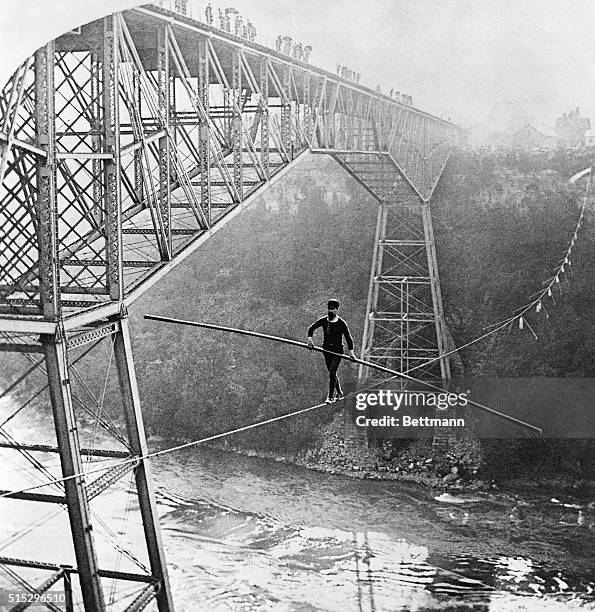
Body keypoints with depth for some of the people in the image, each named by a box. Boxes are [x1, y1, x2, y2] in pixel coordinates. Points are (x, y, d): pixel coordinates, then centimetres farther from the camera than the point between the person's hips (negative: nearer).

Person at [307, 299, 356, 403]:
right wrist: (310, 338, -5)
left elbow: (348, 338, -4)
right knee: (332, 374, 12)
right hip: (326, 350, 5)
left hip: (337, 350, -4)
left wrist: (351, 352, -11)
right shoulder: (323, 320, 1)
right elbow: (311, 328, 12)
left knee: (332, 373, -12)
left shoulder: (341, 323, -8)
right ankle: (339, 393, 30)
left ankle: (331, 397, -4)